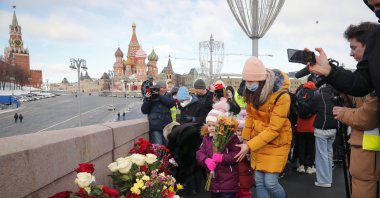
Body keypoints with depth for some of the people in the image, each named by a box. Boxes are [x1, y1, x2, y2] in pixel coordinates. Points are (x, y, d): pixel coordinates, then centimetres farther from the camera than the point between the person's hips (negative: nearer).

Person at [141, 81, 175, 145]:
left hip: (167, 125, 3)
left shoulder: (168, 96, 16)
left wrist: (160, 95, -10)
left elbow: (172, 103, -6)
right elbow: (144, 111, 2)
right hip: (155, 126, -3)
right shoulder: (150, 96, 7)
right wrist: (147, 99, -11)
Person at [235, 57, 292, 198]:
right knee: (259, 182, 6)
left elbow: (274, 129, -25)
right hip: (257, 142, 5)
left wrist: (249, 146, -25)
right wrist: (245, 140, 3)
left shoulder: (282, 97, -26)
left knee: (270, 183, -6)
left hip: (276, 144, -5)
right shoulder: (253, 93, -5)